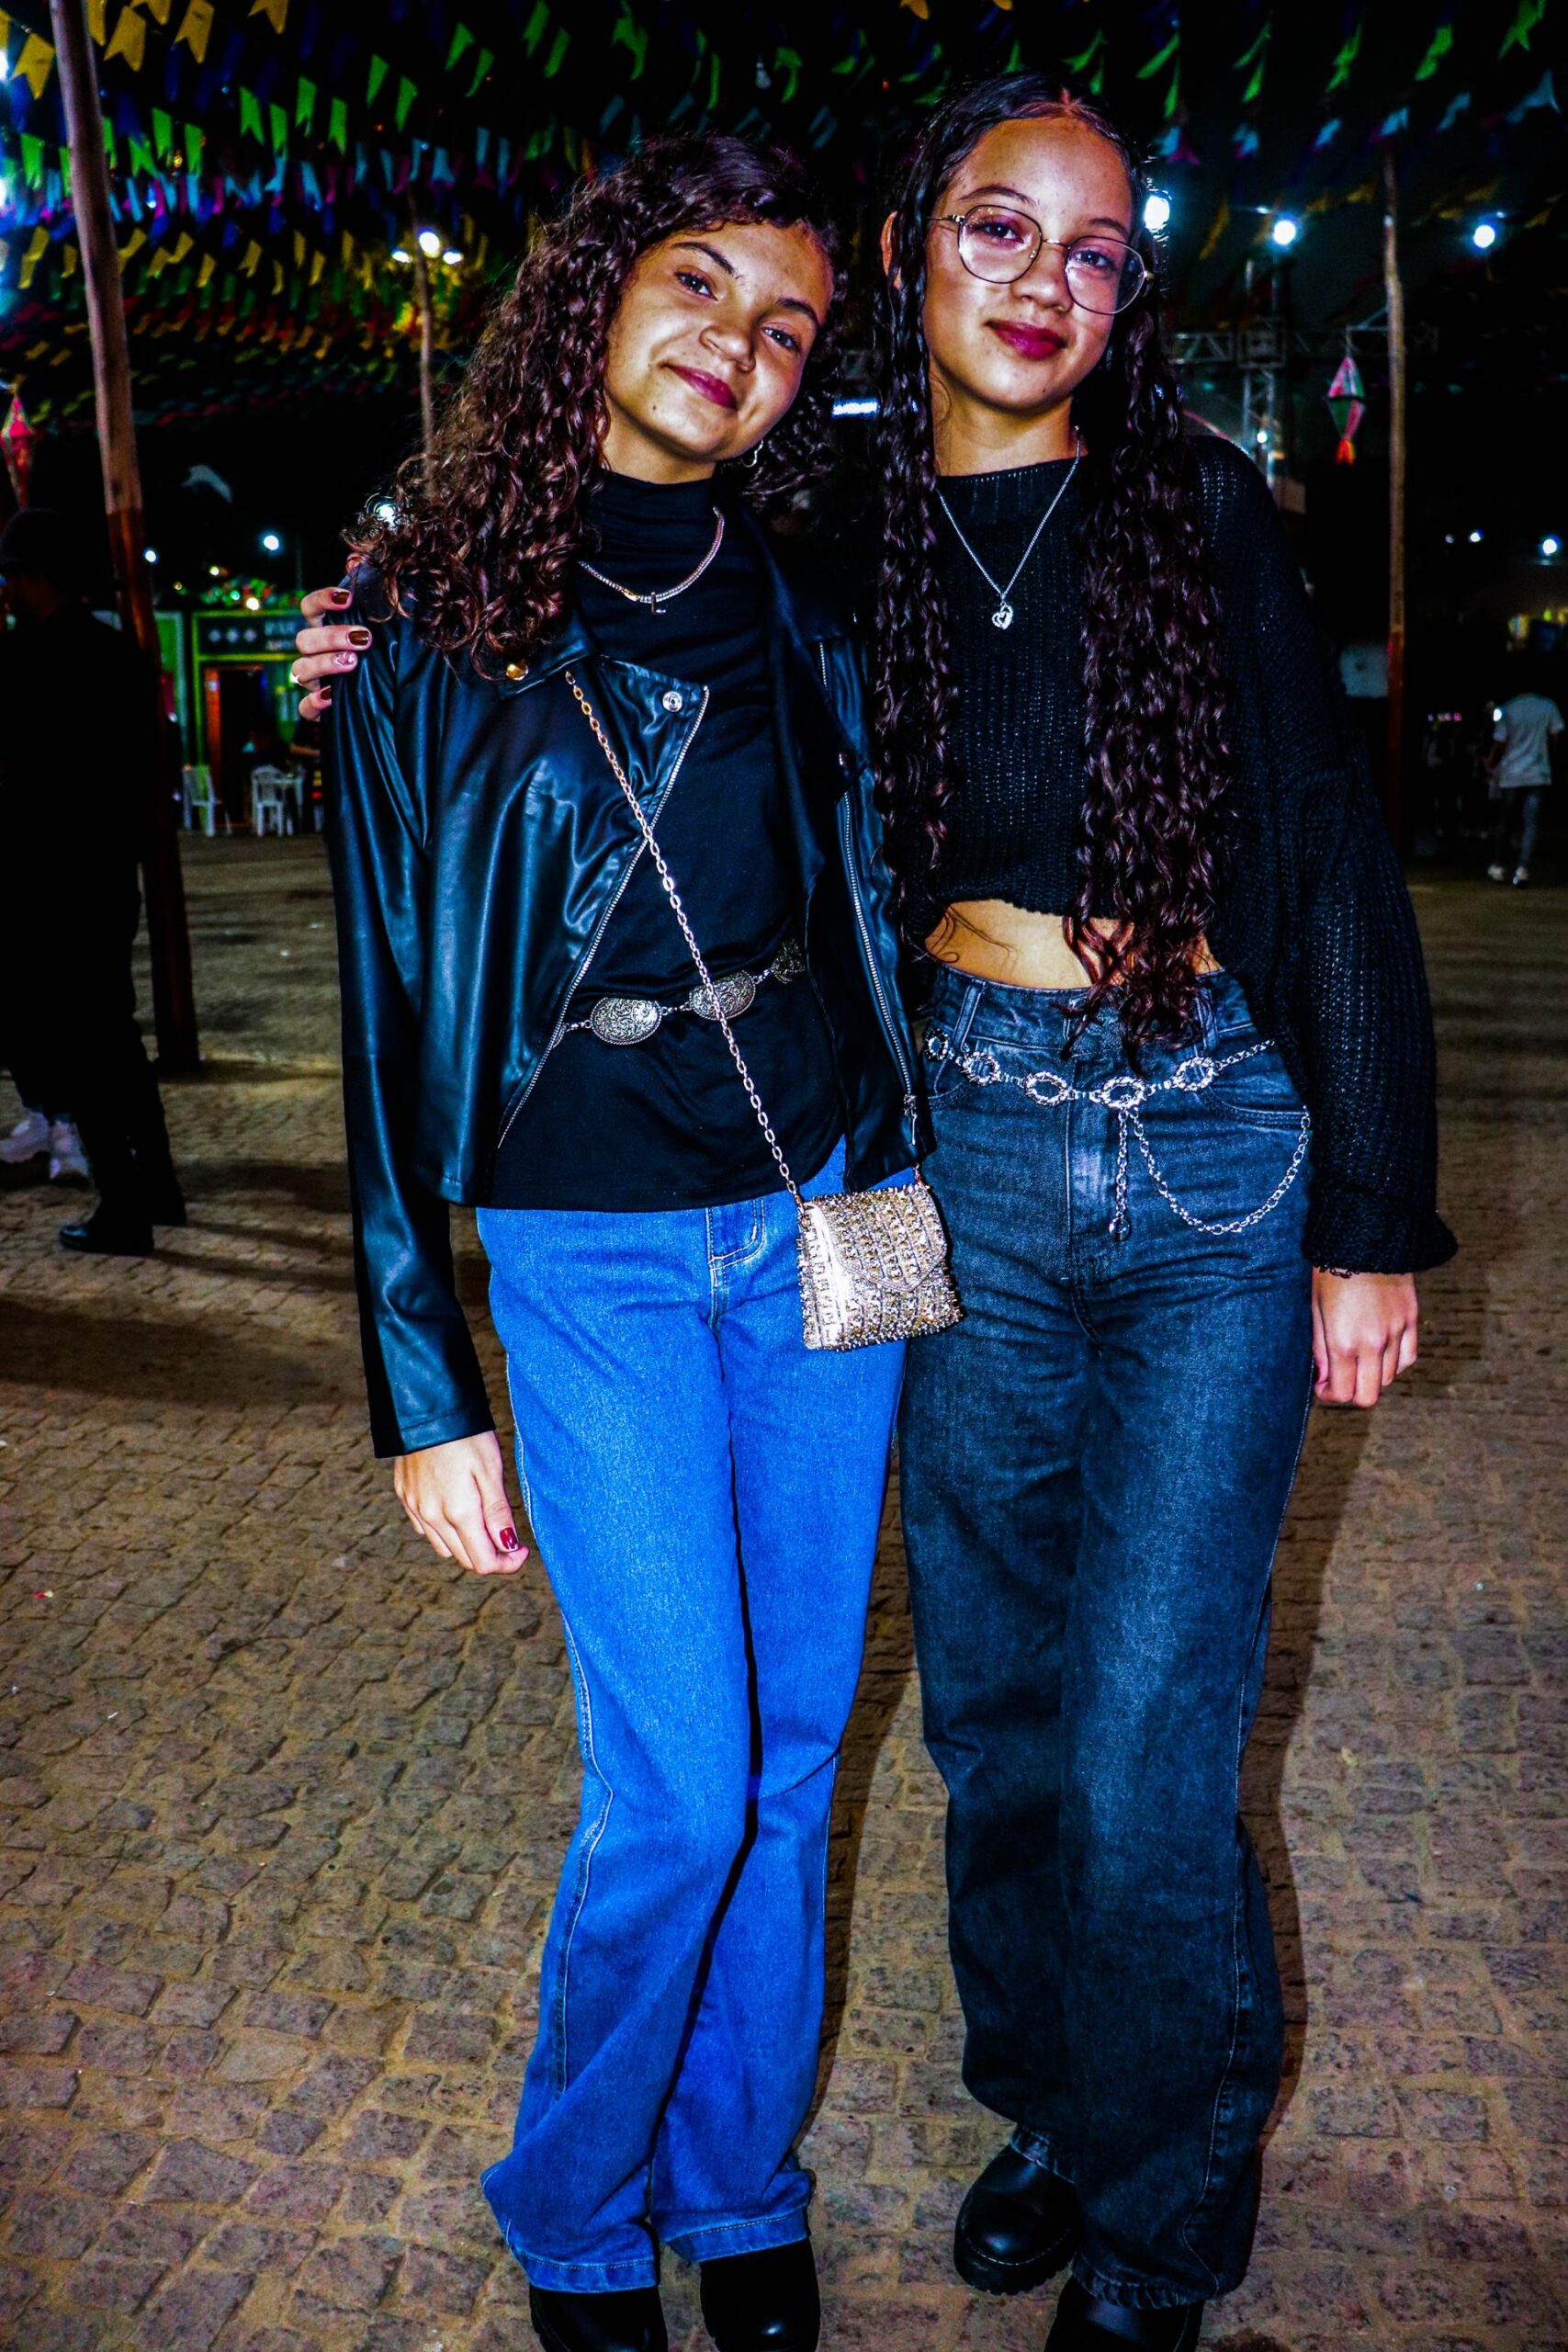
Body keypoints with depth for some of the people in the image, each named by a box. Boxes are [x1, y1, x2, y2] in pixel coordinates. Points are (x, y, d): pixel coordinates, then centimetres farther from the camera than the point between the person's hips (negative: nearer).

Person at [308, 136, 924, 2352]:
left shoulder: (797, 612, 6)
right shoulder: (427, 630, -3)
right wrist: (426, 1391, -3)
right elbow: (397, 1020, -2)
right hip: (594, 1255, -3)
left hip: (826, 1228, 4)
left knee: (791, 1749, 11)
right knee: (679, 1786, -3)